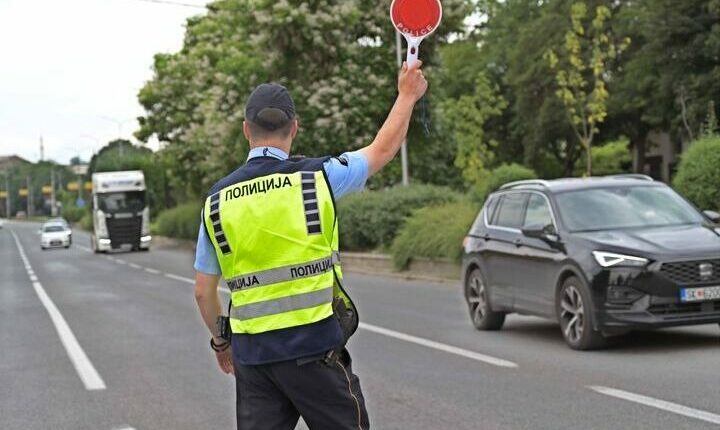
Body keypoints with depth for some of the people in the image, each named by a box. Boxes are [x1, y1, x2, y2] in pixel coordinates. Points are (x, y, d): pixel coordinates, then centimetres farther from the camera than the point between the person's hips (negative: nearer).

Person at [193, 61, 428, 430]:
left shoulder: (217, 199, 4)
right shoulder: (315, 177, -5)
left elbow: (203, 291, 9)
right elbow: (383, 150, 12)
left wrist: (220, 342, 25)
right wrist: (407, 95, 27)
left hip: (252, 353, 3)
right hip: (314, 345, -3)